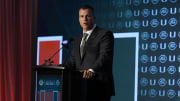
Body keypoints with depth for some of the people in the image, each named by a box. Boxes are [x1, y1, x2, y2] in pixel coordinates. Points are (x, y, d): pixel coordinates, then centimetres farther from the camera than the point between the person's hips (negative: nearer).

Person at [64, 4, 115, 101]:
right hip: (82, 87, 6)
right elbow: (73, 62, 16)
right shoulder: (77, 40, 23)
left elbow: (105, 56, -16)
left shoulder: (105, 34, -1)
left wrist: (92, 70, -33)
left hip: (99, 87, -6)